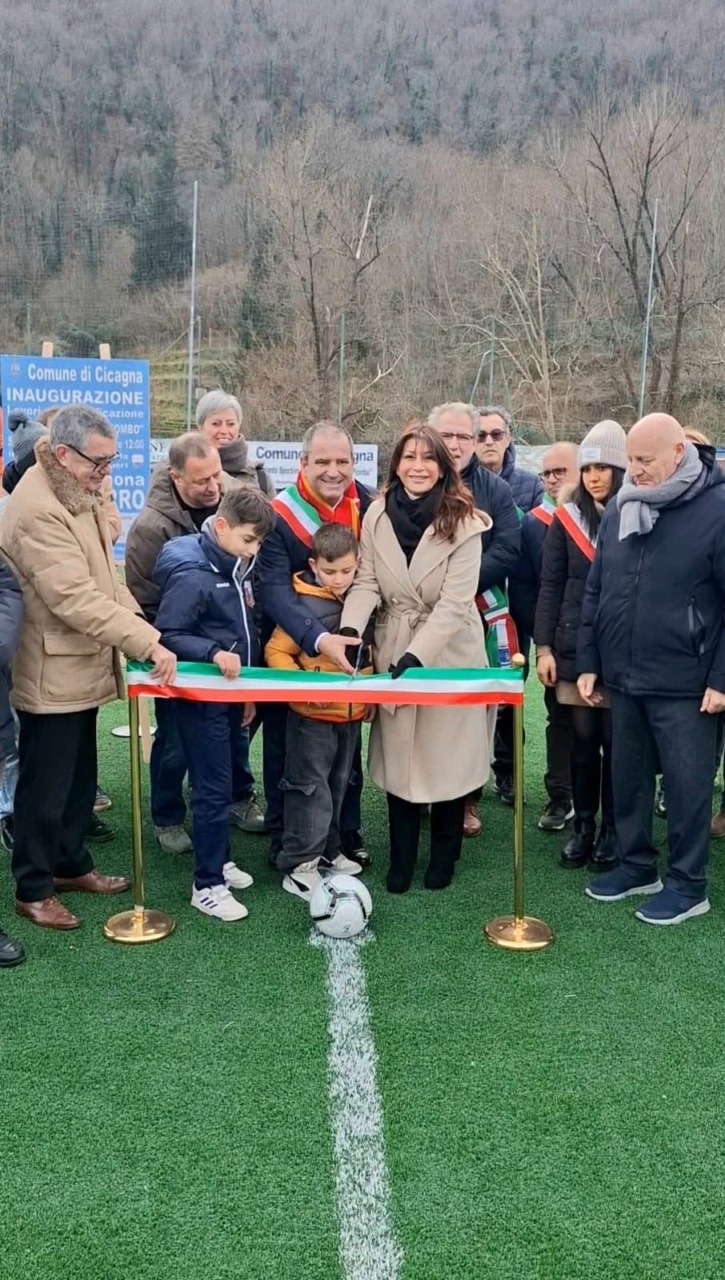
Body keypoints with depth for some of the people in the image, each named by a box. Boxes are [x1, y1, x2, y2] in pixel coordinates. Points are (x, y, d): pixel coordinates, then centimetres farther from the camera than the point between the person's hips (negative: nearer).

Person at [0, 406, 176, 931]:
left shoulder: (80, 496, 10)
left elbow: (105, 575, 15)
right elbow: (76, 597, -29)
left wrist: (140, 625, 1)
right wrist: (147, 642, -30)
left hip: (81, 667, 9)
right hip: (51, 675, -9)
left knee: (80, 779, 20)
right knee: (45, 786, 4)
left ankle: (72, 863, 37)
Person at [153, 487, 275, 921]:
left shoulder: (238, 567, 5)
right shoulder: (192, 575, -20)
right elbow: (167, 635, -19)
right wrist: (213, 653, -32)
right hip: (202, 696, -8)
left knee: (225, 782, 18)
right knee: (213, 789, -3)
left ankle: (220, 858, 34)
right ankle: (208, 885, 8)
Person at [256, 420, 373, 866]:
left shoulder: (368, 506, -4)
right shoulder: (280, 516, -19)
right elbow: (275, 591, -29)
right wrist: (318, 639, -44)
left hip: (347, 647, 4)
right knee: (286, 747, 8)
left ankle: (347, 831, 32)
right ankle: (284, 839, 23)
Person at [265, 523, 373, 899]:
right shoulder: (302, 604, -15)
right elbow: (275, 652, -13)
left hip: (352, 714, 6)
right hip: (313, 715, -6)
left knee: (338, 786, 17)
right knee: (311, 788, -2)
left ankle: (327, 851, 32)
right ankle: (298, 866, 7)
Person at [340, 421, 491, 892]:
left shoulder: (462, 522, -13)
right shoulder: (377, 515, -2)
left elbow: (455, 602, -17)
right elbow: (367, 583, -3)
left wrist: (416, 655, -24)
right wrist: (350, 628, -22)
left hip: (449, 652, -3)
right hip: (393, 649, 3)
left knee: (448, 755, 7)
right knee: (398, 756, 9)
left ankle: (444, 855, 27)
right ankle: (401, 858, 24)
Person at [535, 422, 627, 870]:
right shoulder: (567, 518, 4)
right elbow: (551, 585, 5)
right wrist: (544, 647, 0)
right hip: (575, 648, 2)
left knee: (616, 741, 4)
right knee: (583, 738, 7)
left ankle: (613, 829, 17)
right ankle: (583, 825, 20)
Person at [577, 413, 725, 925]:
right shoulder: (620, 509, 9)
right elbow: (595, 590, 13)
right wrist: (589, 662, 10)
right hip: (623, 678, 6)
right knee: (627, 777, 15)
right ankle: (637, 865, 33)